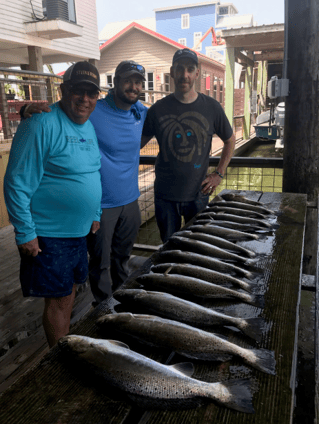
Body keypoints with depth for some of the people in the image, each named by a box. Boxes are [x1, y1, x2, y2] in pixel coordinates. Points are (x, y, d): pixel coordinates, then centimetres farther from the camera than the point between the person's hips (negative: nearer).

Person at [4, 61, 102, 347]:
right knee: (58, 298, 4)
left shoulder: (90, 127, 8)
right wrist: (25, 234, -18)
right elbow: (17, 184, -19)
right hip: (48, 234, -8)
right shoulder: (41, 125, -18)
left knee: (70, 288, 19)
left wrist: (95, 214, 17)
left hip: (79, 230, 8)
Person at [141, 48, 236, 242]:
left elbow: (230, 140, 11)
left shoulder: (211, 107, -2)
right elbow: (138, 142, 6)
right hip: (166, 195, 0)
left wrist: (219, 174, 4)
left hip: (198, 193, 0)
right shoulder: (159, 109, -3)